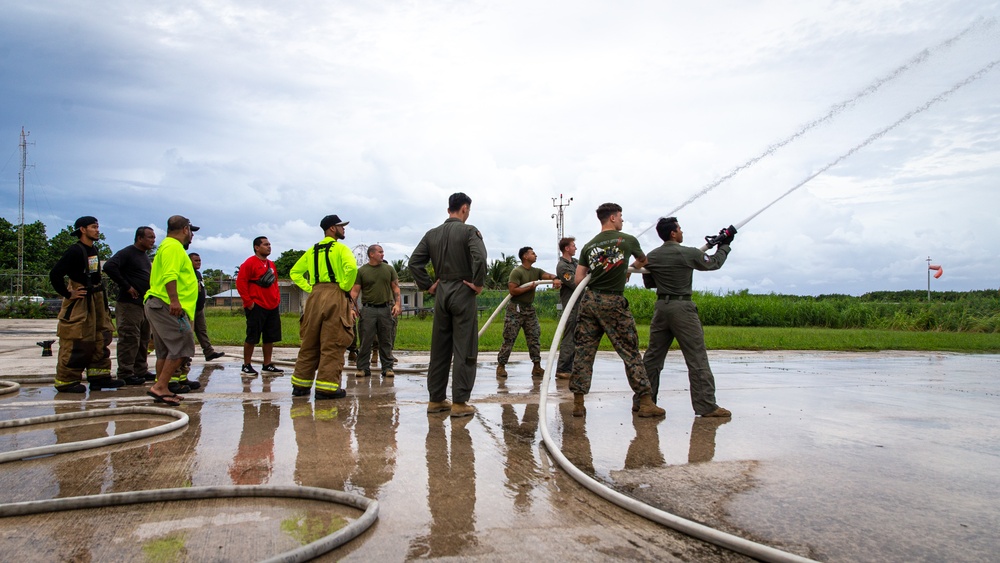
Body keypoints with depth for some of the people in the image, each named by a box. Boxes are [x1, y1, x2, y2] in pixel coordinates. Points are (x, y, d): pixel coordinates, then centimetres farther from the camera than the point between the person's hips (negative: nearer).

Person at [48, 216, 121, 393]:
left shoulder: (94, 250, 13)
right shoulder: (75, 251, -14)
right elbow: (55, 274, -20)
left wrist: (99, 289, 14)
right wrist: (68, 294, -17)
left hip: (96, 301, 9)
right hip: (79, 303, -9)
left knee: (101, 341, 10)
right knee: (75, 344, -5)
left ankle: (99, 377, 16)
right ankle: (66, 381, 4)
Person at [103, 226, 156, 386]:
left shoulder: (145, 256, 19)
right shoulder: (127, 253, -9)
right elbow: (109, 267, -23)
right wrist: (126, 287, -20)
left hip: (144, 304, 9)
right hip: (129, 303, -9)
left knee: (143, 340, 12)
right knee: (129, 339, -8)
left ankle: (141, 371, 20)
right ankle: (126, 374, -4)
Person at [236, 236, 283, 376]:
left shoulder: (271, 264, 17)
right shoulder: (249, 263, -8)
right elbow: (240, 283, -13)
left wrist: (277, 299, 12)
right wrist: (248, 302, -15)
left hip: (272, 307, 8)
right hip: (256, 307, -8)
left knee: (270, 338, 9)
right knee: (252, 338, -2)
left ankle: (267, 366, 16)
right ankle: (246, 366, 9)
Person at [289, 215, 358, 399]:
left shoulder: (312, 250, 18)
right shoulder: (341, 249, -2)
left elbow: (295, 272, 19)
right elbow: (351, 268, -21)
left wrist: (309, 289, 14)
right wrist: (346, 288, -8)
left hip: (315, 296, 6)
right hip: (335, 295, -6)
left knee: (309, 342, 12)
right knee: (332, 344, -4)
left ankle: (300, 385, 17)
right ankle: (327, 387, -6)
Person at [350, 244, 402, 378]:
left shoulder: (389, 269, 10)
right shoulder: (361, 271, 4)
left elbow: (396, 288, 9)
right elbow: (355, 291, 2)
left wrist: (397, 304, -4)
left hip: (386, 308, 2)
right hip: (368, 309, -1)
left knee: (386, 341, 5)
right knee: (366, 341, -1)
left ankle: (387, 368, 11)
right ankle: (363, 368, 6)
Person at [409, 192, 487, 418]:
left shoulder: (432, 234, 9)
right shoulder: (469, 231, -7)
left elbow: (414, 262, 6)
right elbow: (479, 258, -23)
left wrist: (427, 285, 9)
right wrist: (478, 283, -11)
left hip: (441, 293, 5)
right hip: (463, 293, -5)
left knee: (439, 349, 11)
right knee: (464, 349, -1)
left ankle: (436, 399, 17)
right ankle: (460, 403, 0)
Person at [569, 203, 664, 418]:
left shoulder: (589, 246, 10)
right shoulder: (628, 240, 3)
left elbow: (578, 279, 6)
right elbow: (643, 261, 24)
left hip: (589, 300, 4)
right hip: (613, 302, -3)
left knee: (583, 351, 6)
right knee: (630, 352, 4)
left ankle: (578, 403, 7)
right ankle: (646, 402, 7)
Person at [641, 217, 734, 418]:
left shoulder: (652, 257, 6)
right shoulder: (688, 253, -8)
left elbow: (648, 283, 17)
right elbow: (714, 263, 8)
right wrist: (724, 245, 23)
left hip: (661, 307, 5)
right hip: (682, 307, -5)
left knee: (653, 356, 10)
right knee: (697, 358, -1)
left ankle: (642, 401, 14)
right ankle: (706, 406, 0)